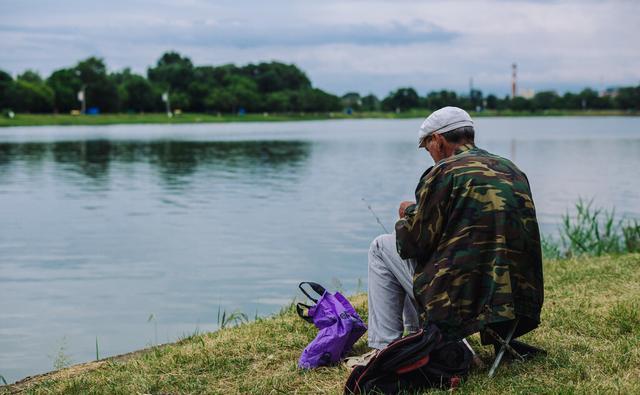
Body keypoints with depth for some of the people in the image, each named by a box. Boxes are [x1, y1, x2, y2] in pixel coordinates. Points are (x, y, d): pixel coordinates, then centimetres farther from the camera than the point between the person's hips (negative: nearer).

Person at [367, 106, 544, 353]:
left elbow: (414, 244, -7)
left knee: (382, 247, 14)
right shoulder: (513, 171, 12)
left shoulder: (443, 173, -10)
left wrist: (409, 213, 15)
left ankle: (385, 347, 11)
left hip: (464, 302, -8)